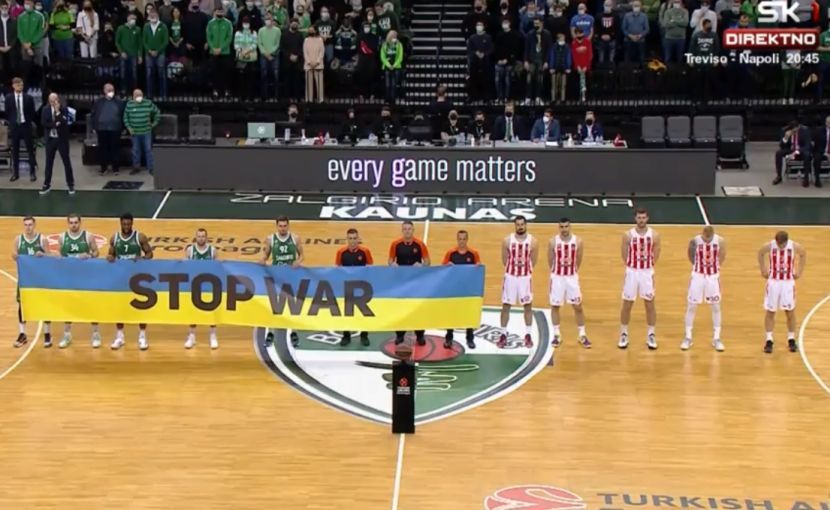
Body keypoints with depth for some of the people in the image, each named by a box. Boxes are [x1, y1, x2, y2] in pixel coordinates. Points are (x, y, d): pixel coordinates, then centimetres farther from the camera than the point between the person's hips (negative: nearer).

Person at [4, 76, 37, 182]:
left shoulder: (28, 98, -1)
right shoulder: (9, 98, 1)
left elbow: (32, 112, 4)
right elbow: (7, 112, 7)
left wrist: (31, 123, 0)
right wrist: (10, 123, 3)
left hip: (26, 126, -1)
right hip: (14, 126, 1)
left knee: (30, 149, 1)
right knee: (14, 150, 6)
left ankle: (32, 172, 7)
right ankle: (15, 173, 12)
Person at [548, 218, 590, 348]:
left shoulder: (577, 241, -5)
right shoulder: (553, 241, -8)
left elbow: (578, 261, 6)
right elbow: (550, 261, 3)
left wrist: (572, 271, 10)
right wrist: (556, 272, 9)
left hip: (572, 277, 0)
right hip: (557, 277, 0)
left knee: (578, 306, 4)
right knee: (555, 306, 6)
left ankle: (582, 335, 13)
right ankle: (556, 335, 17)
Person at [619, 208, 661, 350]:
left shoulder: (654, 235, -4)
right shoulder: (628, 235, -6)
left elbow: (655, 256, 3)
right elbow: (625, 256, 1)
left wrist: (648, 268, 2)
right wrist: (633, 267, 1)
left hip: (647, 273, 1)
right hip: (632, 272, 0)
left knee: (650, 304, 6)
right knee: (627, 304, 5)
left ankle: (651, 335, 17)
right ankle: (624, 334, 17)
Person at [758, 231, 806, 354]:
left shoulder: (794, 246, -15)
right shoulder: (769, 246, -15)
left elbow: (803, 255, 7)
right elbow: (760, 254, 7)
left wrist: (799, 272, 6)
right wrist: (763, 270, 6)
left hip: (788, 282, 0)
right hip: (773, 282, 0)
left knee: (790, 311, 5)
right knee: (770, 312, 4)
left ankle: (791, 339, 18)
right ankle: (769, 340, 11)